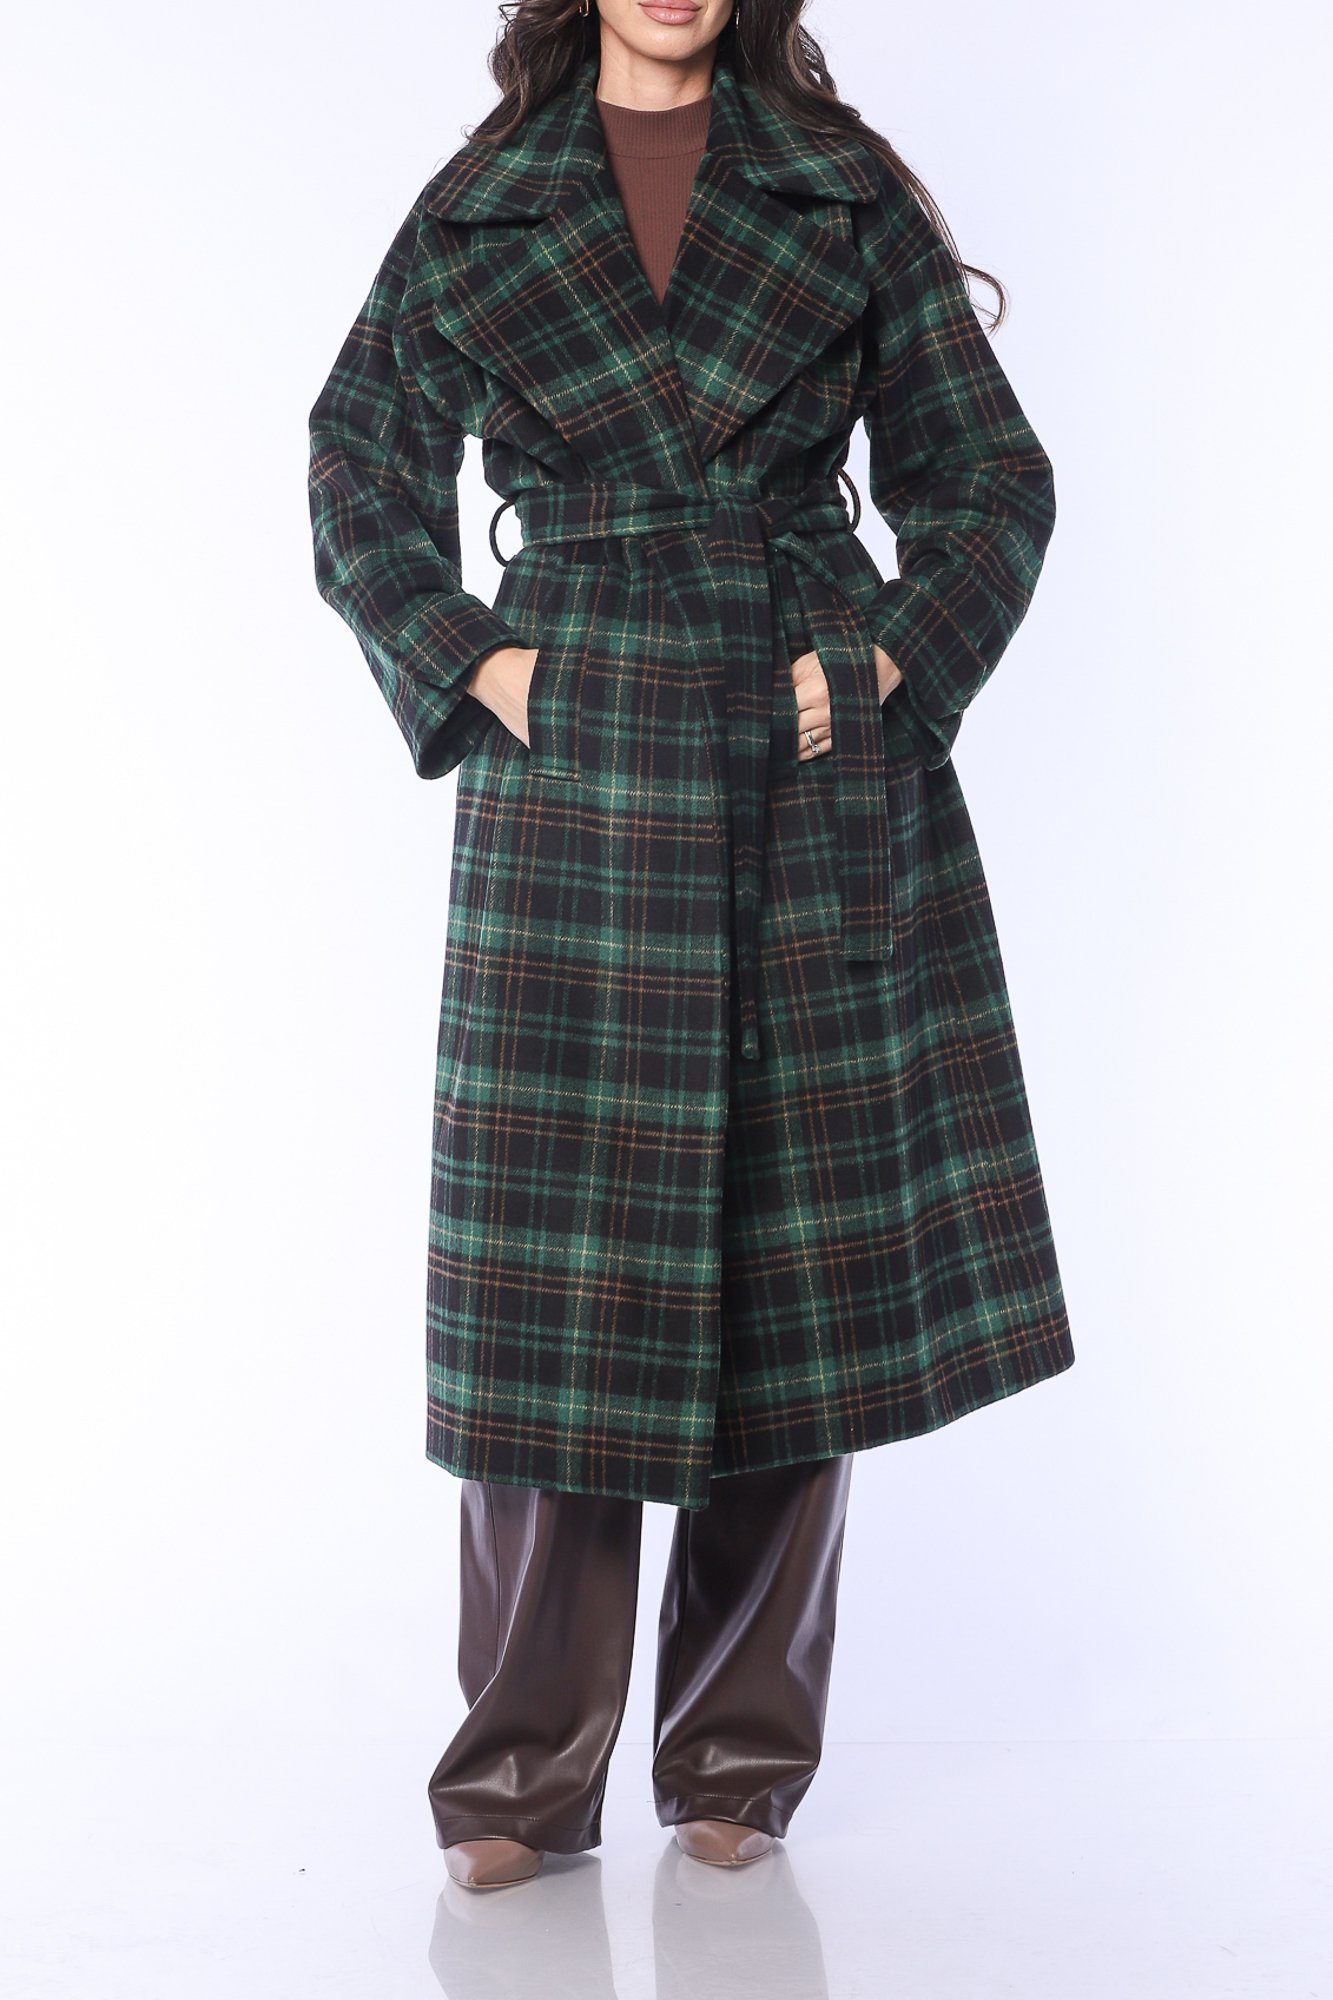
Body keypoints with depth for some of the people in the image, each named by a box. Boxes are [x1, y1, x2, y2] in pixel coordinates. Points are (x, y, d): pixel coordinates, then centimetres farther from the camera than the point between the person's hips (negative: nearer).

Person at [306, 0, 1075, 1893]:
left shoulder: (846, 192, 8)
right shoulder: (474, 209, 9)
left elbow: (992, 474, 10)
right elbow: (362, 477, 15)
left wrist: (900, 668, -4)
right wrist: (464, 667, 1)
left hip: (819, 769, 1)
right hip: (579, 774, 0)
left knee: (808, 1237, 3)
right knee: (561, 1250, -2)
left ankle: (741, 1752, 16)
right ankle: (529, 1767, 10)